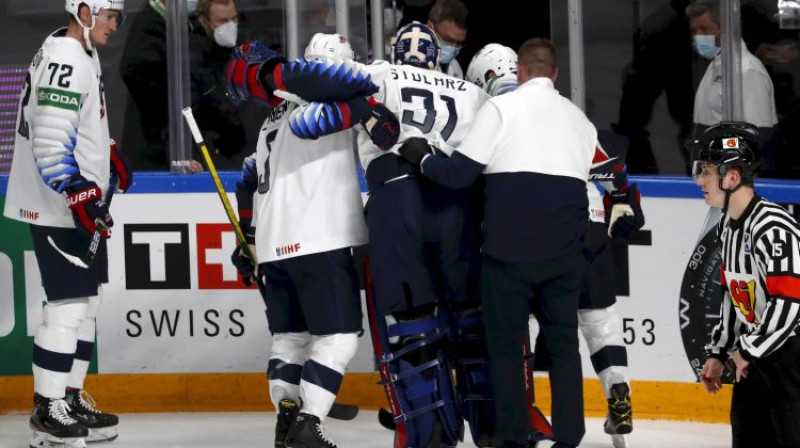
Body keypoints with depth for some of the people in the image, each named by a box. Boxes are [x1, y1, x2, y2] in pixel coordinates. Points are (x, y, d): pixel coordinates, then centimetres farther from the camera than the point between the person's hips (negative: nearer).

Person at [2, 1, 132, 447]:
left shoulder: (83, 54, 14)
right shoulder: (64, 59, -20)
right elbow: (50, 139, -27)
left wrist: (109, 153, 33)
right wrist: (79, 193, -30)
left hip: (85, 205, 11)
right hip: (57, 208, -11)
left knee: (88, 300, 13)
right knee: (68, 305, -10)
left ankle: (70, 399, 20)